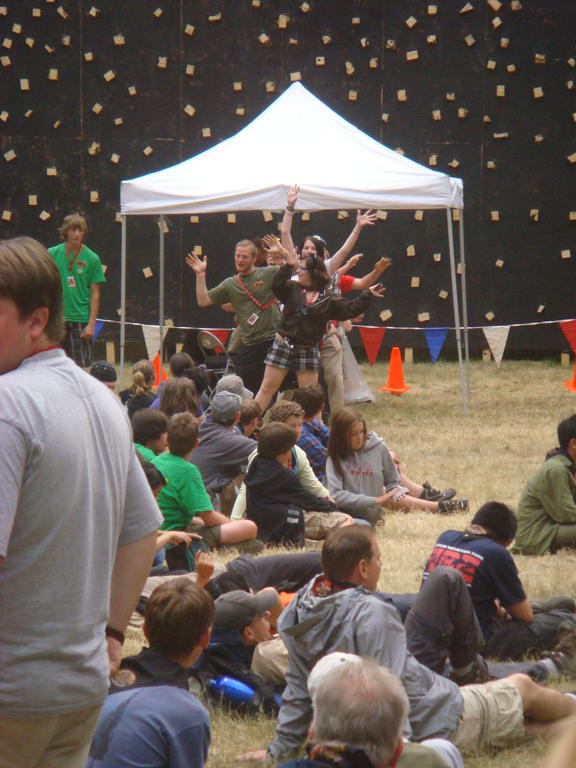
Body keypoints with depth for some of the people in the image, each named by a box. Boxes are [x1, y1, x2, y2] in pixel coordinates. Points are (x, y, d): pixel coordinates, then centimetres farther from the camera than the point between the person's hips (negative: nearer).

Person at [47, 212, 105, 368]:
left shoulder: (92, 258, -2)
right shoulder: (52, 254, 2)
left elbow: (95, 293, -1)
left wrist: (91, 324, -7)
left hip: (81, 319, -2)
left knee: (80, 364, -2)